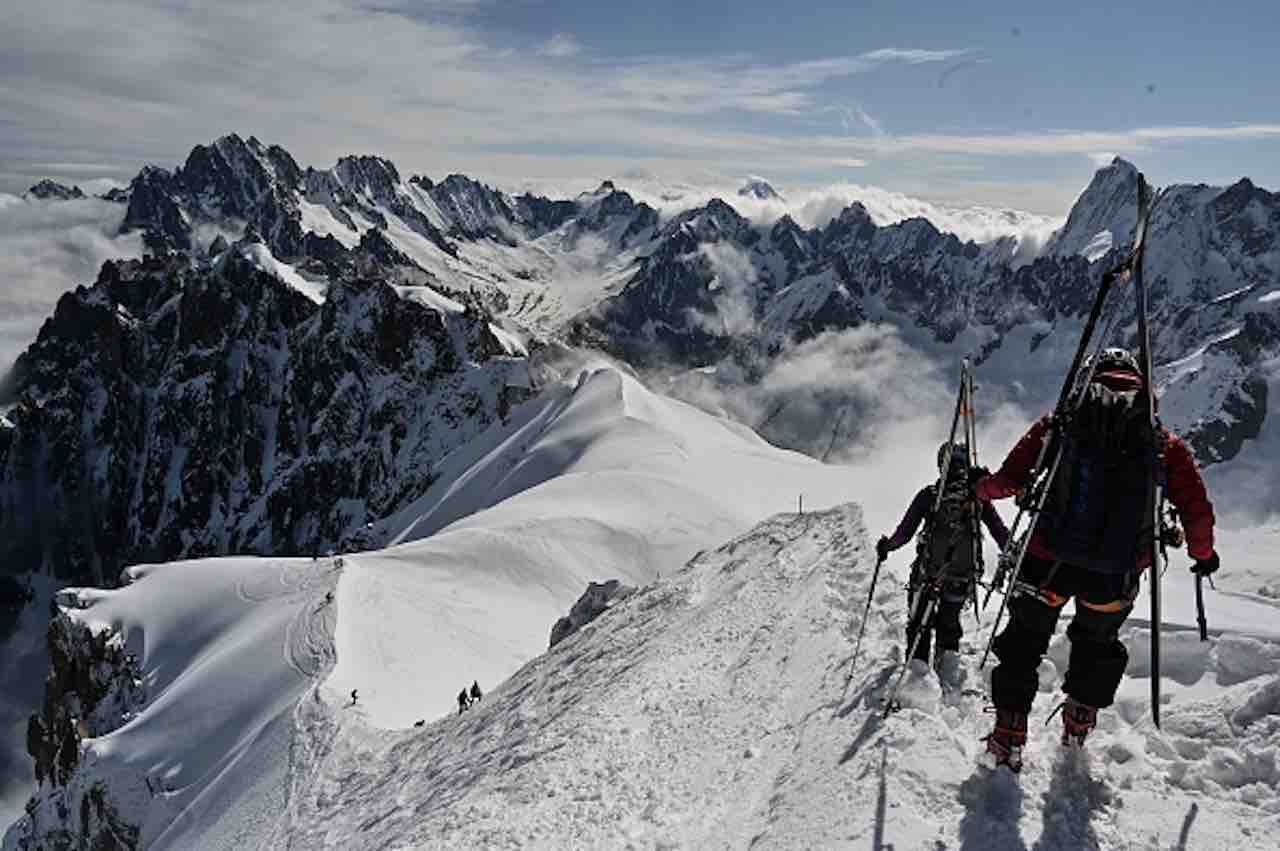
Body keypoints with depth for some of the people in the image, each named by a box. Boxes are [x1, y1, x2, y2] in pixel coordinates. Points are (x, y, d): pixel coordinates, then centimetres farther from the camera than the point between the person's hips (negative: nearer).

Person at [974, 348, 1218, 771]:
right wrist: (1202, 552, 27)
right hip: (1119, 571, 2)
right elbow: (1196, 507, 8)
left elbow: (1010, 477, -2)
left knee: (1025, 640, 16)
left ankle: (1008, 737, 17)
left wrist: (980, 488, 19)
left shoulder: (1063, 421, 0)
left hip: (1051, 559, -1)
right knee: (1097, 642, 29)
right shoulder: (1164, 439, 5)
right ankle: (1078, 725, 37)